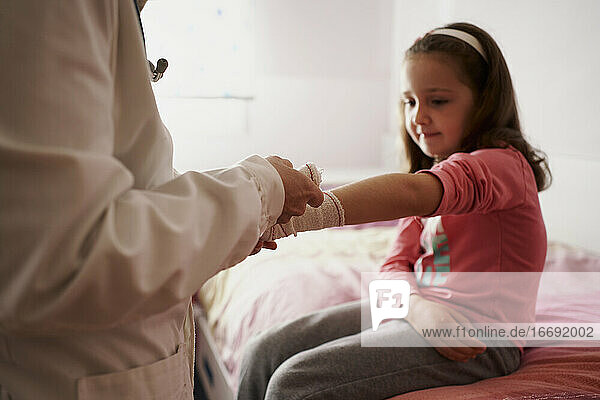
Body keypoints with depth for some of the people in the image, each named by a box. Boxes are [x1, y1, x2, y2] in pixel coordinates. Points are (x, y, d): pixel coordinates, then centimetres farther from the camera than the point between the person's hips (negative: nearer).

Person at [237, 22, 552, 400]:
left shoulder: (502, 164, -13)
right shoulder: (437, 171, 16)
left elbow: (409, 193, -35)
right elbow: (397, 266, 7)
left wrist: (289, 217, -46)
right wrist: (418, 305, -17)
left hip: (477, 340, -8)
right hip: (419, 315, 8)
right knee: (265, 353, -1)